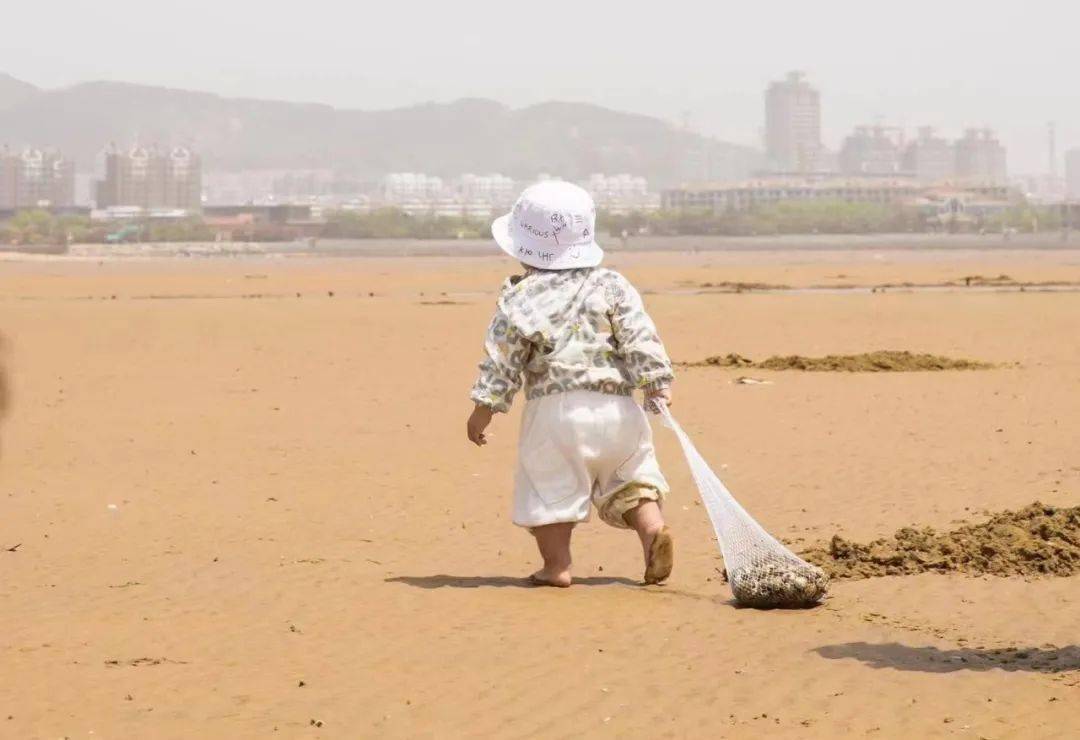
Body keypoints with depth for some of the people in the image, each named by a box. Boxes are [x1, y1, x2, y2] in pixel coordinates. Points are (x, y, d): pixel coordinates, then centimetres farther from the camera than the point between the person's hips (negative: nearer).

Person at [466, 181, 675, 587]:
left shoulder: (519, 298, -1)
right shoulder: (612, 286, 7)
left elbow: (502, 359, -1)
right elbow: (640, 338, -1)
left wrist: (484, 408, 5)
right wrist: (656, 383, 2)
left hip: (554, 410, -3)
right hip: (616, 406, 3)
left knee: (549, 488, 6)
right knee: (630, 479, 15)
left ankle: (556, 565, 1)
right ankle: (653, 527, -8)